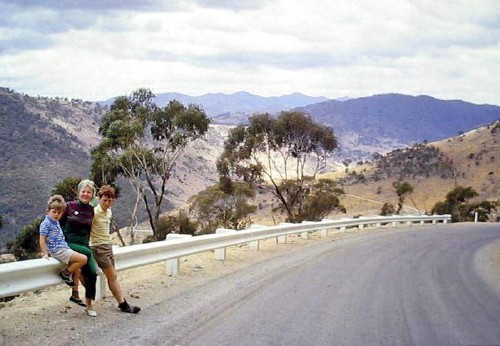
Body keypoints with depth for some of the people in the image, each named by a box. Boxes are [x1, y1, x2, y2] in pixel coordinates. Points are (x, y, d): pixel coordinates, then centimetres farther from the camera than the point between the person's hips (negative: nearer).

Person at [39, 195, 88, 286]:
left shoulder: (56, 222, 18)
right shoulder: (46, 223, -9)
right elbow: (42, 240, -12)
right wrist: (45, 253, -14)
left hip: (64, 248, 9)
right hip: (58, 250, -9)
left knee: (77, 270, 10)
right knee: (83, 259, -17)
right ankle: (65, 273, -2)